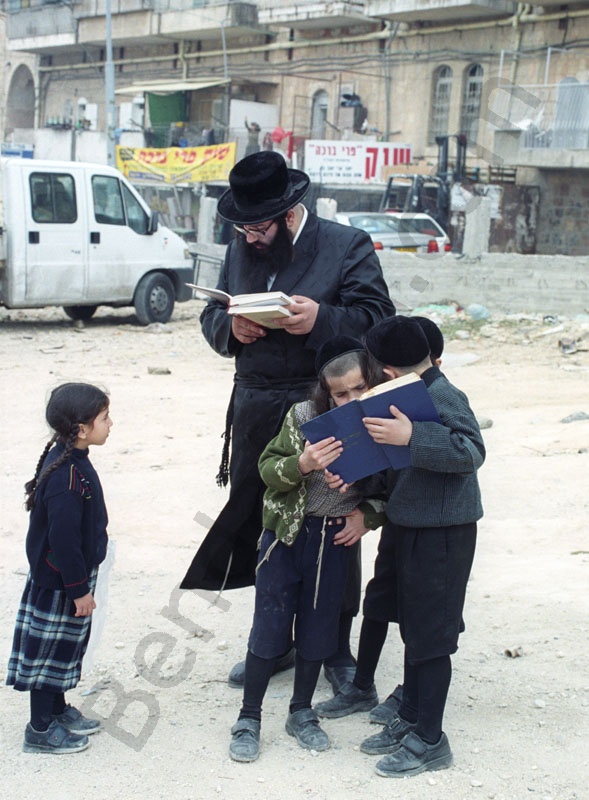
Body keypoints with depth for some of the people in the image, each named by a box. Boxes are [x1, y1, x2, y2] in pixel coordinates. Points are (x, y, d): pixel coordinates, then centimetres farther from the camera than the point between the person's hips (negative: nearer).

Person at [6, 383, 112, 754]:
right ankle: (40, 730, 19)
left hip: (66, 576, 10)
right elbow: (63, 539, -27)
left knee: (66, 645, 22)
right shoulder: (66, 477, -30)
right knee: (51, 650, 4)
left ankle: (58, 710, 38)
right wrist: (79, 589, -19)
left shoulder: (69, 459, 2)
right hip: (59, 583, -10)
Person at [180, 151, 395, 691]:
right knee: (256, 530, 11)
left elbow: (378, 319, -10)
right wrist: (230, 327, -9)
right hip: (254, 415, 5)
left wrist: (321, 320, -27)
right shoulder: (241, 249, 10)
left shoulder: (349, 247, -5)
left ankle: (338, 649, 20)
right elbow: (211, 314, 15)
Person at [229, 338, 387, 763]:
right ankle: (249, 718, 18)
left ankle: (302, 712, 31)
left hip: (336, 540, 2)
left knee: (318, 628, 13)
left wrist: (367, 514, -12)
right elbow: (267, 469, -9)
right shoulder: (305, 416, -14)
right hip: (287, 533, -2)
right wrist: (302, 464, -27)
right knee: (270, 627, 4)